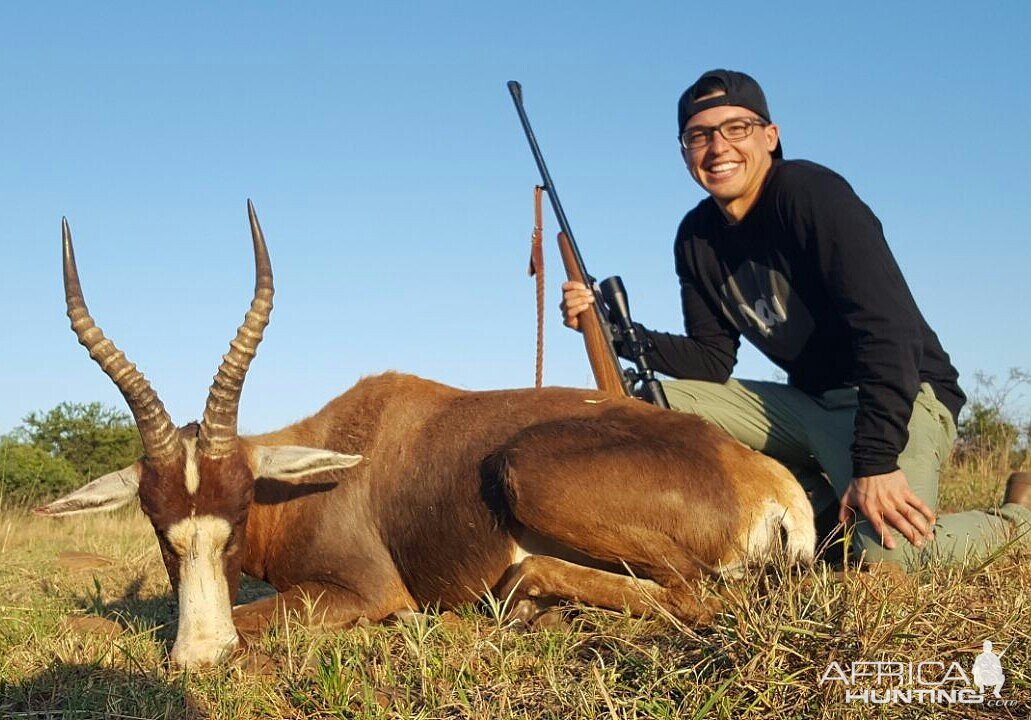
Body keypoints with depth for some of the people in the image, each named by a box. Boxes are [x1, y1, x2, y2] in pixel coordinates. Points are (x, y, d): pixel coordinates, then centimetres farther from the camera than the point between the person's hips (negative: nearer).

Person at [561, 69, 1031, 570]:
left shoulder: (809, 192, -18)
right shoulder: (698, 238, 3)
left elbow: (886, 328, -26)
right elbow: (712, 360, 4)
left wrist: (875, 461, -33)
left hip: (901, 394, -7)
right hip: (807, 401, 7)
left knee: (889, 552, -30)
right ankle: (822, 501, 4)